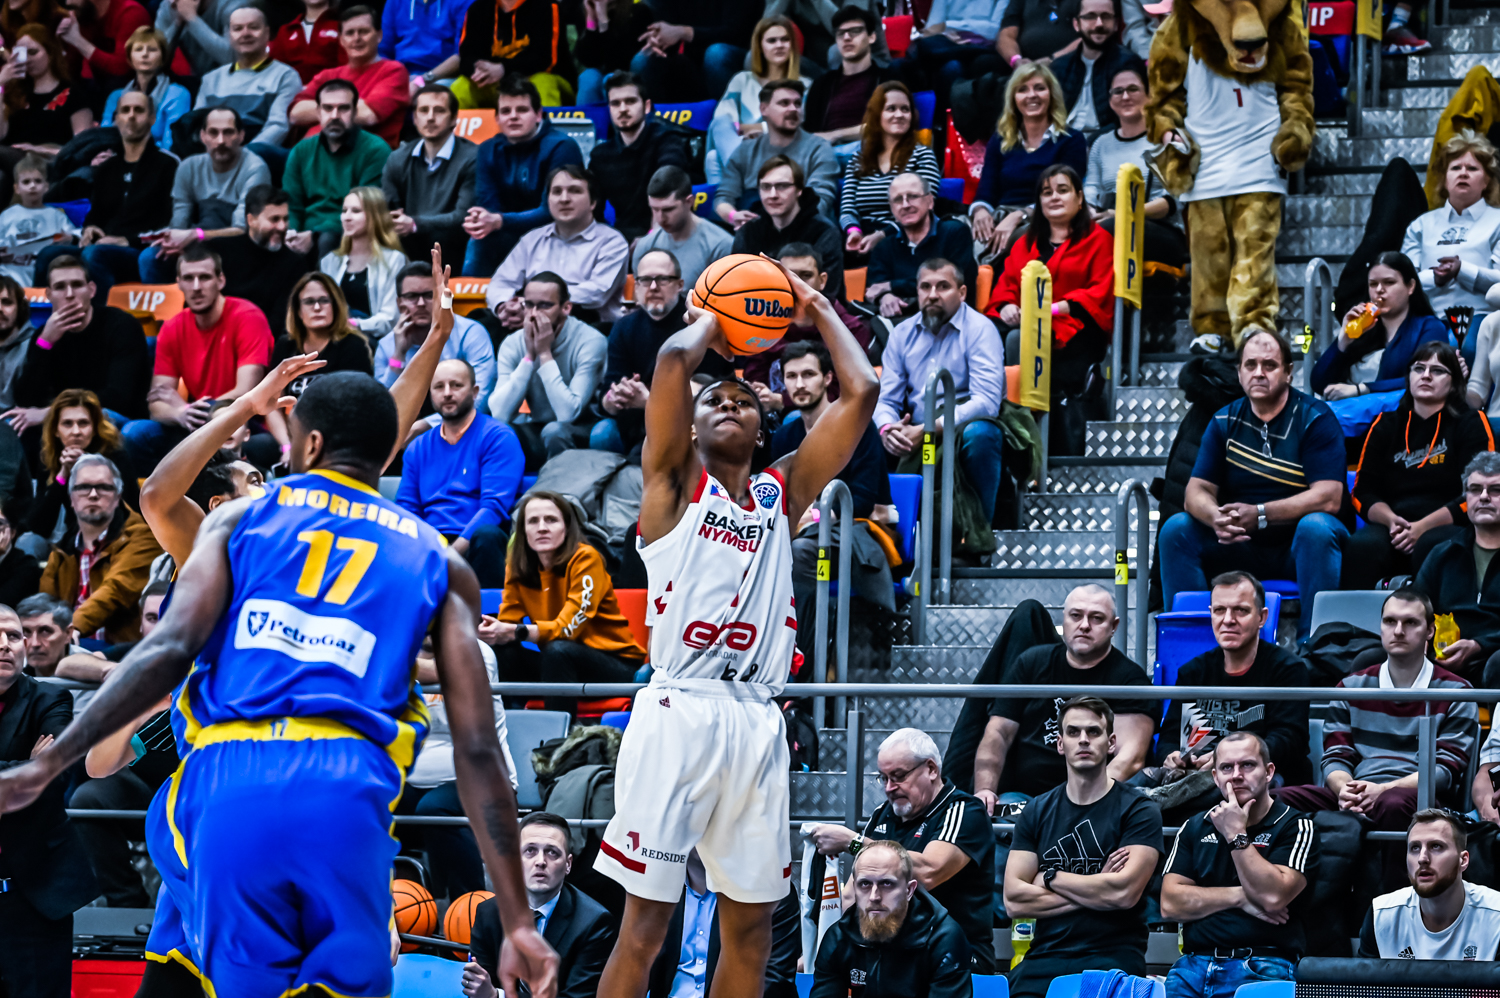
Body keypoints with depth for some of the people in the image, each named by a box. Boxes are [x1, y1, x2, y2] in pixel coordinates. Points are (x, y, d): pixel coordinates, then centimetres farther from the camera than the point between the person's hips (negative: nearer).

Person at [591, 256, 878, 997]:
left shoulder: (784, 491, 17)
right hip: (679, 710, -5)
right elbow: (673, 359, -8)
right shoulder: (675, 481, 7)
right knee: (645, 922, -7)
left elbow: (860, 391, 11)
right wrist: (711, 325, 11)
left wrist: (818, 312, 19)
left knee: (750, 924, 6)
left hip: (756, 721, 5)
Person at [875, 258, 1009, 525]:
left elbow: (986, 402, -19)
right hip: (916, 437, 4)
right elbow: (886, 399, 7)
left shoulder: (979, 330, -7)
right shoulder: (903, 334, 10)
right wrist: (887, 430, -19)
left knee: (979, 433, -38)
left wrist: (929, 430, -27)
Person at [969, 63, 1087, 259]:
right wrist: (980, 211, -14)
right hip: (1000, 221, 4)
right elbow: (986, 194, 12)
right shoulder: (1000, 142, 21)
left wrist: (1018, 216, -20)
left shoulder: (1071, 141, 8)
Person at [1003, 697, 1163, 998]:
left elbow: (1124, 892, -11)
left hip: (1113, 957, -3)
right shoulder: (1037, 812, 14)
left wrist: (1050, 878, 1)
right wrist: (1096, 891, -3)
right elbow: (1014, 901, 4)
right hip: (1045, 957, 3)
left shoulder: (1139, 811, 3)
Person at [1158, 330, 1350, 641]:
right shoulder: (1225, 422, 6)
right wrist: (1216, 518, -27)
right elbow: (1197, 491, -1)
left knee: (1315, 528, -36)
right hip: (1242, 544, 4)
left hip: (1299, 545, -4)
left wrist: (1259, 514, -28)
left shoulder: (1314, 418, -8)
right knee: (1176, 529, -15)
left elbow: (1329, 498, -19)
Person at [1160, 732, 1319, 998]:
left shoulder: (1295, 826, 6)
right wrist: (1240, 897, -1)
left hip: (1262, 966, -3)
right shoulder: (1194, 829, 18)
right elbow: (1170, 904, 7)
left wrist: (1236, 834, -6)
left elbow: (1273, 896, -10)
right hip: (1195, 963, 3)